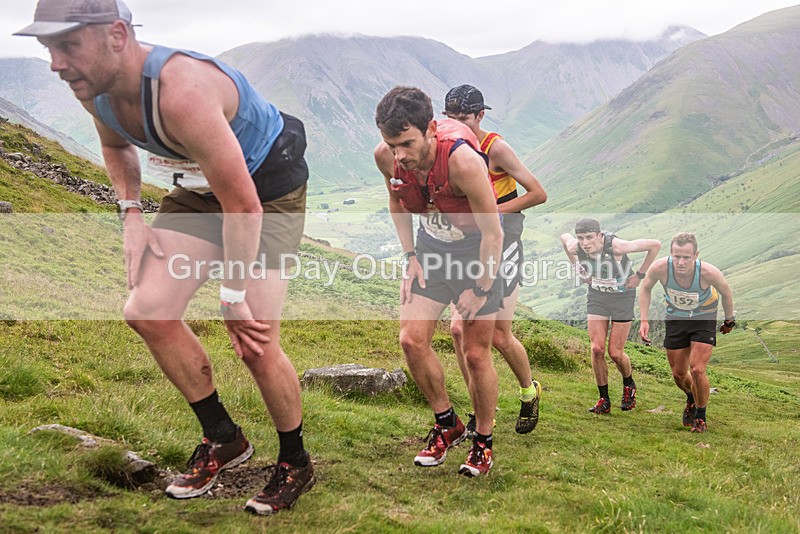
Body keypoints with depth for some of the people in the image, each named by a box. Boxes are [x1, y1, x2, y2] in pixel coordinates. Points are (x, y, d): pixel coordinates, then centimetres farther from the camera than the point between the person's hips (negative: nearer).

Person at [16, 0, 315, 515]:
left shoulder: (181, 91, -37)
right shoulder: (95, 90, -10)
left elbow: (245, 206, -32)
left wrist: (234, 298, -23)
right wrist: (132, 216, 1)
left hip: (271, 190, -8)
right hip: (209, 185, 8)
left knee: (255, 342, -12)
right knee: (147, 311, -2)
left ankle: (296, 463, 15)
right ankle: (224, 439, 17)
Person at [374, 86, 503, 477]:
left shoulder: (463, 160, -34)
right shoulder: (386, 156, -17)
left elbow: (493, 234, -23)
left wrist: (480, 290, -15)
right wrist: (410, 257, 1)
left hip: (476, 247, -5)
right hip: (431, 243, 5)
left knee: (476, 353, -1)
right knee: (411, 339, -4)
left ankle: (483, 441, 20)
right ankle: (447, 424, 17)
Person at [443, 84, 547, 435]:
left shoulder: (496, 148, -12)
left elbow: (539, 194, -12)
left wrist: (494, 210, -16)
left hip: (501, 243, -5)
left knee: (499, 336, -3)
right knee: (459, 329, -6)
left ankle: (530, 393, 27)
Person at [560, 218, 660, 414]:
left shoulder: (616, 246, -31)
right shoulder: (575, 247, -19)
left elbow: (655, 245, -22)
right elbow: (564, 237, 7)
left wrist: (640, 275, -14)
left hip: (622, 295, -3)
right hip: (596, 295, 3)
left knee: (615, 353, -3)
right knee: (597, 349, -7)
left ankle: (629, 385, 30)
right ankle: (604, 400, 8)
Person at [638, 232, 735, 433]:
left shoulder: (709, 272, -33)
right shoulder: (660, 268, -29)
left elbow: (726, 293, -8)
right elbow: (645, 288, -5)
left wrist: (729, 321, 7)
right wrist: (644, 320, -11)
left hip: (704, 319, -2)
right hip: (675, 319, 2)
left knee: (697, 371, -14)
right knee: (678, 374, 9)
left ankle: (701, 417, 11)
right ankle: (691, 399, 44)